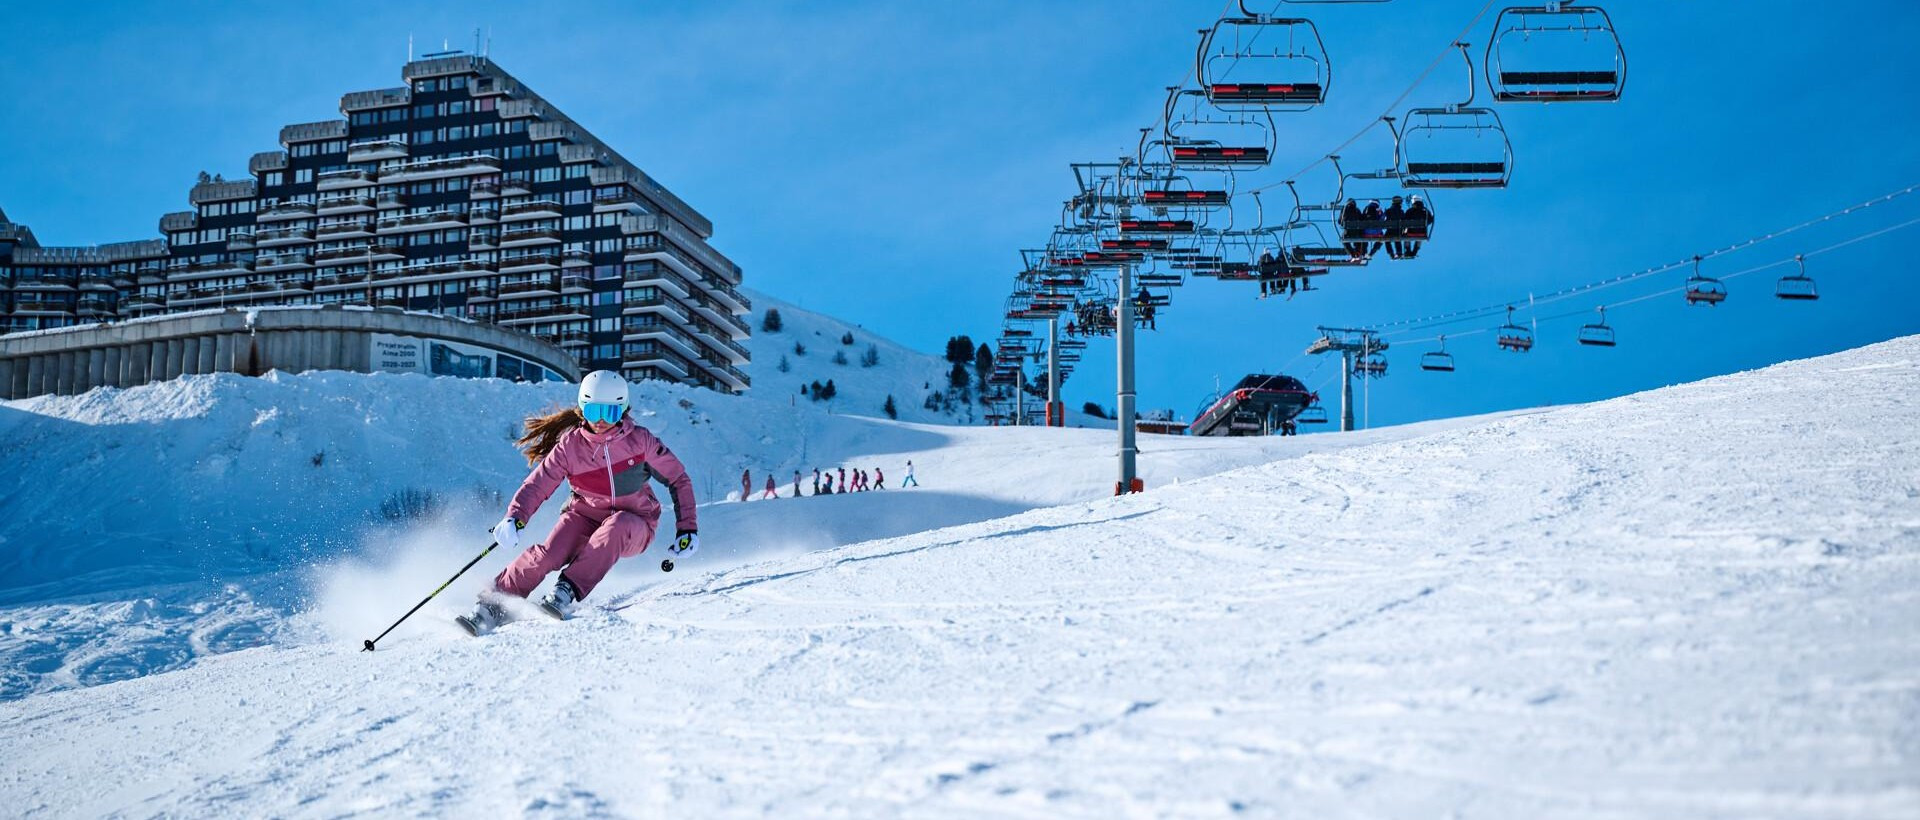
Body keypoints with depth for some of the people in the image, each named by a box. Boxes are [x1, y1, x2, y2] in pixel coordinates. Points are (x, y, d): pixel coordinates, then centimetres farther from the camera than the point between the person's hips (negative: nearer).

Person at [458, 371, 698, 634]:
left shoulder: (639, 440, -12)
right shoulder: (570, 446, -11)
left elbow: (678, 479, -3)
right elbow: (536, 485, -13)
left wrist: (687, 528, -10)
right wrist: (514, 519, -32)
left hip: (634, 528, -1)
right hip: (586, 516, 1)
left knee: (617, 524, -37)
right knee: (549, 554, -28)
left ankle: (568, 592, -33)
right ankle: (494, 605, -16)